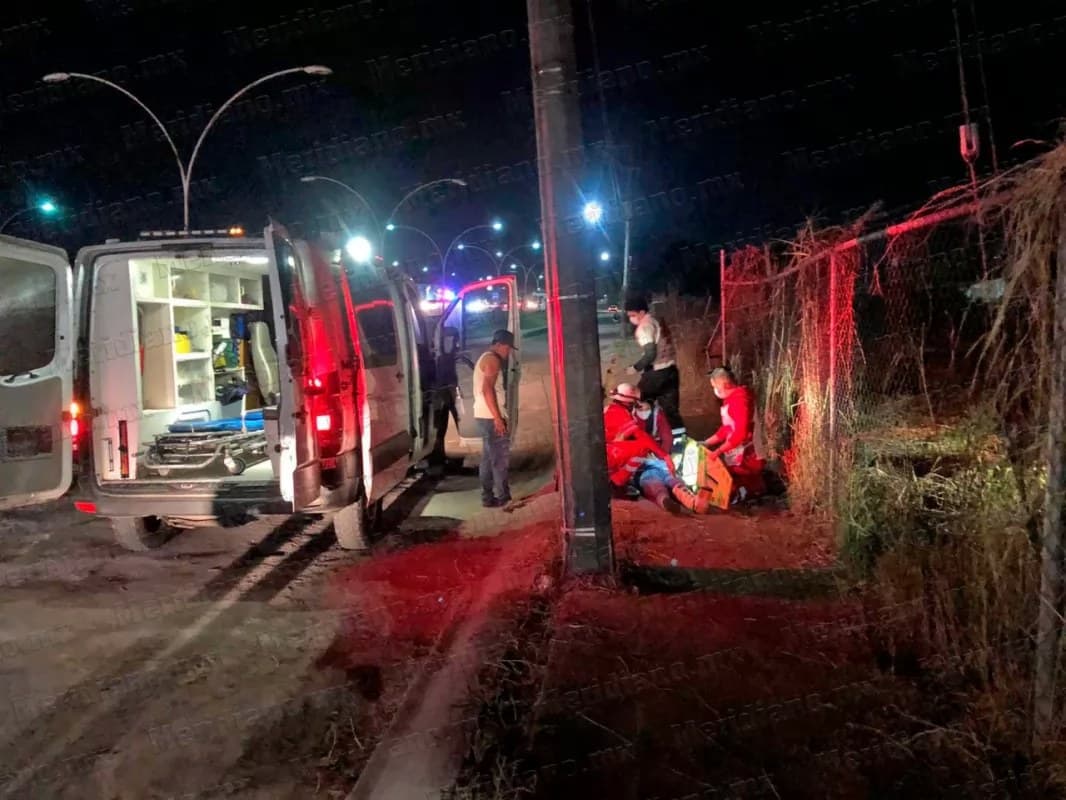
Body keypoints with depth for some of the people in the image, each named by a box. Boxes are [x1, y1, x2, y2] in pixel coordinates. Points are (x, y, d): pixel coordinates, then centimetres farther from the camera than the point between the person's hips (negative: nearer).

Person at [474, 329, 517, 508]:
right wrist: (498, 418, -23)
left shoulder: (484, 358, 20)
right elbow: (487, 389, -22)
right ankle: (504, 497, -3)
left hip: (484, 415, 10)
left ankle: (488, 496, 13)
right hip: (491, 417, -10)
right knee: (500, 457, -6)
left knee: (489, 457, 11)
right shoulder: (492, 359, -12)